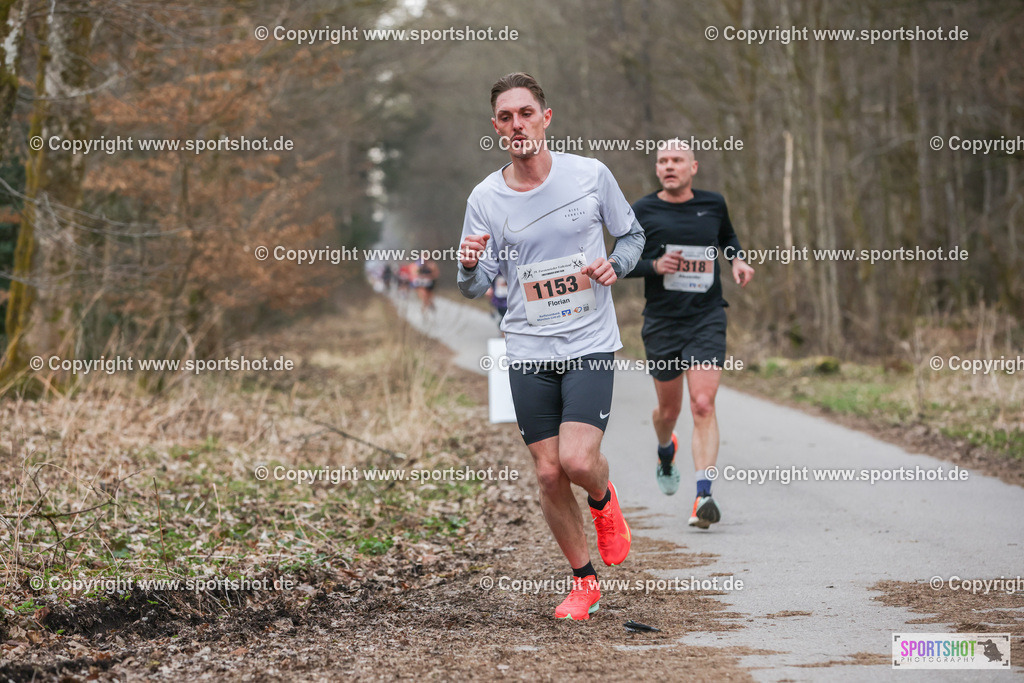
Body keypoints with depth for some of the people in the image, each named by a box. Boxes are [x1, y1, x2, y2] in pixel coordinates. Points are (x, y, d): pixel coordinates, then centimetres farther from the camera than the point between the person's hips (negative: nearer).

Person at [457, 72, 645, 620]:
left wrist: (615, 266, -10)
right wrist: (470, 267, -22)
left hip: (590, 344, -2)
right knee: (549, 473, 2)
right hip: (528, 351, 2)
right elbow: (476, 287, 1)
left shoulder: (590, 175, -3)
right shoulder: (485, 198, -2)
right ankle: (584, 581, 21)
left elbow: (632, 234, 11)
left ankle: (602, 499, 20)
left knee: (578, 460, -18)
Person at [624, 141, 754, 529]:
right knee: (669, 409, 13)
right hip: (662, 322, 0)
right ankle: (666, 452, 49)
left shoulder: (713, 204, 5)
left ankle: (703, 496, -19)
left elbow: (729, 237, 25)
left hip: (707, 320, 0)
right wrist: (654, 265, -15)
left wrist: (737, 261, 5)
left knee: (703, 405, -15)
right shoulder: (642, 212, -1)